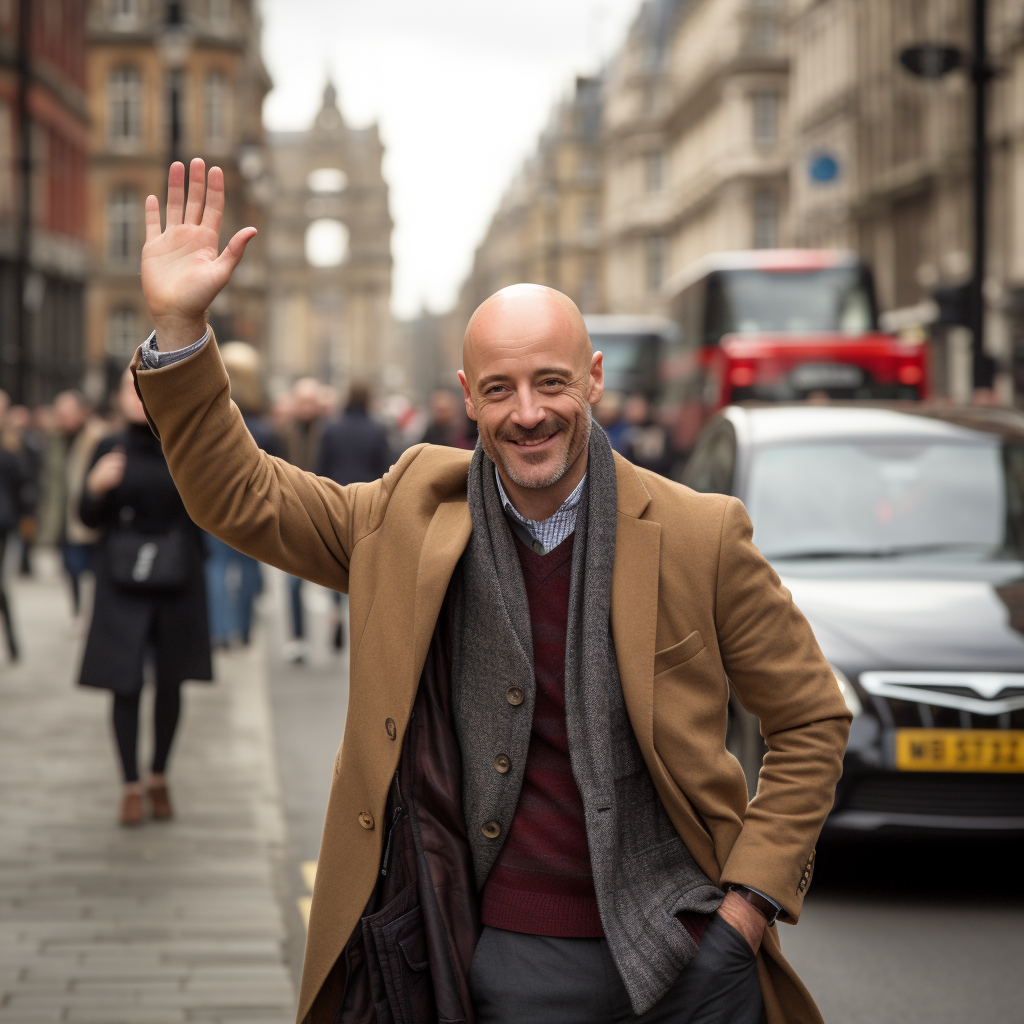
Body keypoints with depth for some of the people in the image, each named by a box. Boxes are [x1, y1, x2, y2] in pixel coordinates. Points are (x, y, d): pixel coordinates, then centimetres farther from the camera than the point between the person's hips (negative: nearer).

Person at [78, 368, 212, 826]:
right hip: (122, 583, 0)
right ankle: (131, 785, 8)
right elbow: (90, 519, 3)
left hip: (177, 582, 0)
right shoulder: (110, 449, 1)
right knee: (125, 685, -3)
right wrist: (96, 488, -18)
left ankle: (159, 778, 24)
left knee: (170, 682, 7)